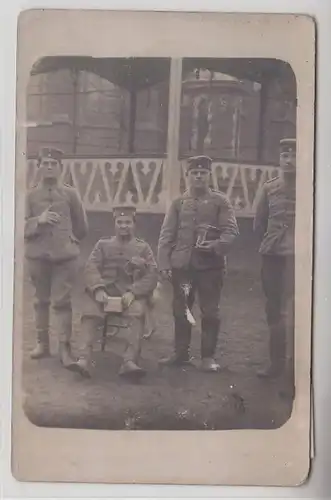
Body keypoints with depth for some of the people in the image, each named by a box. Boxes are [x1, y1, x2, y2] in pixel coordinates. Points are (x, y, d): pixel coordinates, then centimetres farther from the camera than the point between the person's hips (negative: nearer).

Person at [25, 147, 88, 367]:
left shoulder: (71, 193, 1)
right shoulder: (30, 195, 2)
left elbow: (81, 226, 11)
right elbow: (22, 226, -3)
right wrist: (38, 220, -19)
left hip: (65, 256, -2)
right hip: (37, 256, 2)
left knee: (62, 301, -4)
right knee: (41, 300, 12)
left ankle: (65, 348, -1)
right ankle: (42, 343, 23)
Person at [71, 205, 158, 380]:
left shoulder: (143, 247, 16)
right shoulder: (102, 245, 19)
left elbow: (151, 275, 4)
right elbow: (91, 268, 5)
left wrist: (132, 292, -14)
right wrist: (98, 289, -16)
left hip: (133, 292, -1)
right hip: (104, 290, 1)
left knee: (137, 313, -33)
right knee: (89, 313, -29)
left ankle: (130, 361, -42)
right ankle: (84, 359, -37)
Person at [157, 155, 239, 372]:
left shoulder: (220, 202, 3)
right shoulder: (179, 203, 9)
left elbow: (231, 231, -3)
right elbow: (166, 235, 5)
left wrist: (215, 246, -22)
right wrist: (164, 264, -3)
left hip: (211, 265, -2)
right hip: (182, 265, 3)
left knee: (210, 311, 1)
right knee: (180, 310, 9)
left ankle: (208, 356, 12)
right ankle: (181, 352, 22)